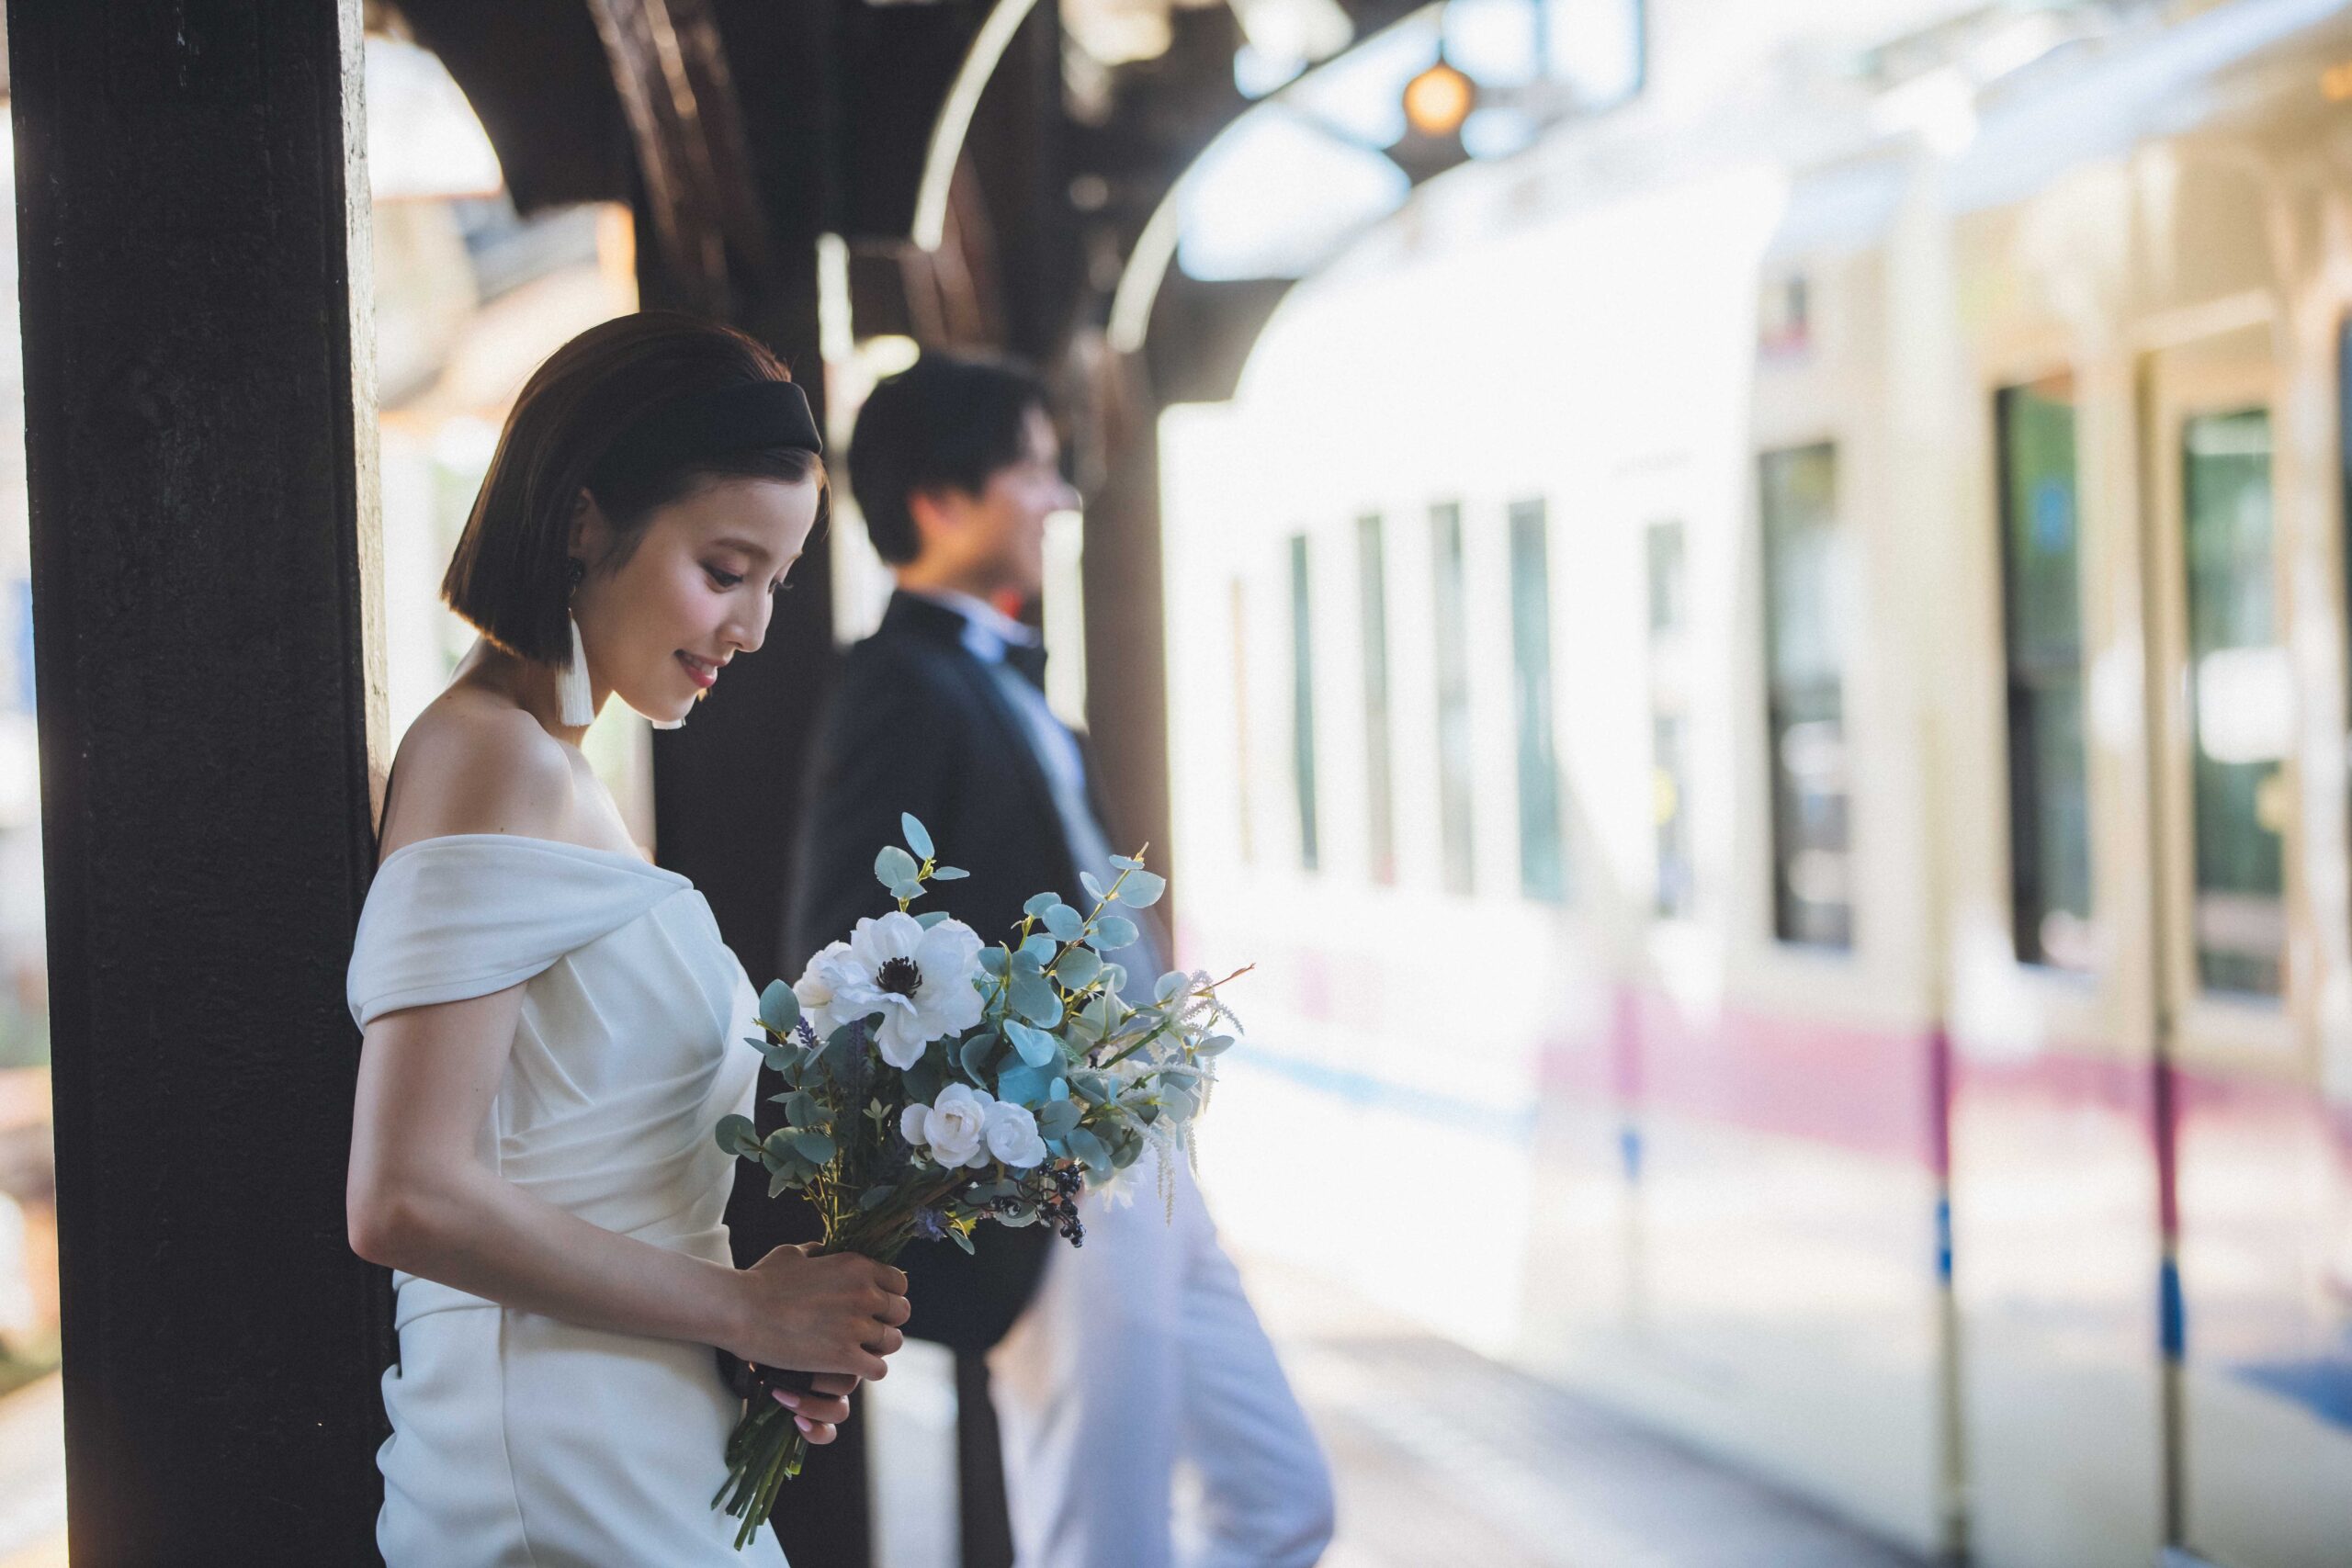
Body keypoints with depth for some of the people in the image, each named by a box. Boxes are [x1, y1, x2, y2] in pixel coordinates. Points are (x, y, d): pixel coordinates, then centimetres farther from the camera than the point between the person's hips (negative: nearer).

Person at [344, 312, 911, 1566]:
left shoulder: (551, 762, 15)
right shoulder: (493, 759, -14)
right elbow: (407, 1200, -22)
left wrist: (759, 1334, 3)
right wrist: (741, 1309, -13)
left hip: (645, 1451, 9)